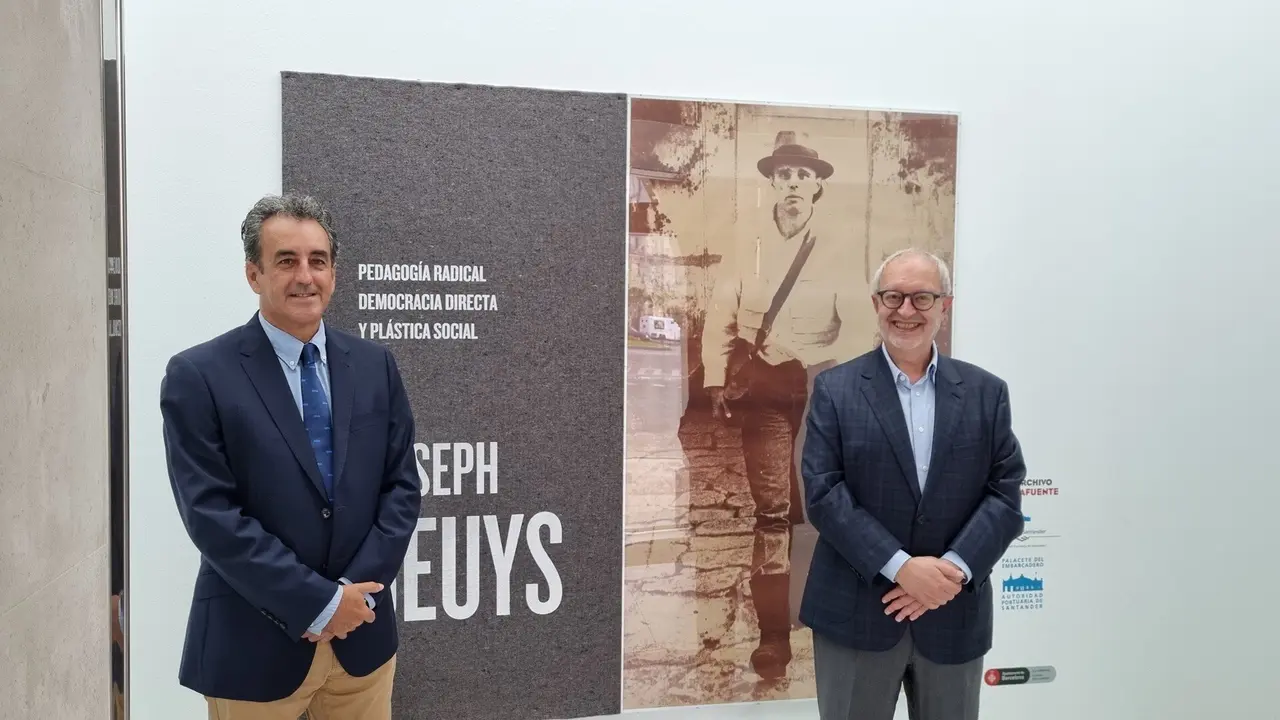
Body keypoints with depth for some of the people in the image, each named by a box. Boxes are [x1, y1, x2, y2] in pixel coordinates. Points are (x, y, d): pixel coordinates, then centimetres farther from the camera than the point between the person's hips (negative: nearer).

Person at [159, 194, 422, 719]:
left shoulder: (374, 365, 2)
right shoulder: (199, 376, -9)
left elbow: (403, 487, 2)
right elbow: (211, 515, -14)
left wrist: (356, 593, -9)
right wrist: (320, 603, -15)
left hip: (363, 635, 4)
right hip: (253, 645, -3)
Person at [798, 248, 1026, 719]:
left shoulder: (986, 392, 5)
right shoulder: (835, 389, -2)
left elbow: (1005, 493, 0)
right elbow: (823, 493, -9)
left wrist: (954, 569, -15)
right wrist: (900, 567, -18)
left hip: (954, 616, 2)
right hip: (856, 614, -2)